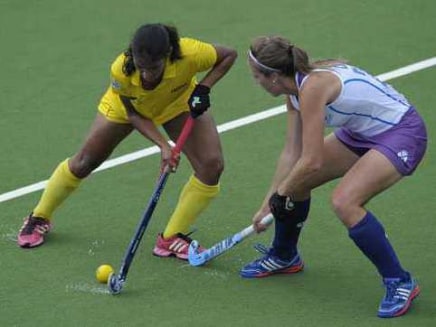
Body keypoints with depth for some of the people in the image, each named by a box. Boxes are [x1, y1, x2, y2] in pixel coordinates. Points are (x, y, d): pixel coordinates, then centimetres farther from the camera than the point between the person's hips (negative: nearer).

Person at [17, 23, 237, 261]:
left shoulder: (190, 54, -44)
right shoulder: (121, 71, -41)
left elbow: (229, 55, -22)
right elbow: (133, 114, -22)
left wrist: (203, 88, -33)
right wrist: (163, 145, -33)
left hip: (178, 102, 1)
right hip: (128, 105, -1)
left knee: (212, 165, -15)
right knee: (84, 162, 5)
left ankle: (171, 238, 1)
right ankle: (39, 218, 31)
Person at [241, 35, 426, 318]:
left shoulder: (312, 87, -29)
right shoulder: (296, 89, -1)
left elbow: (311, 162, -28)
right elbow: (292, 153, 5)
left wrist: (281, 194, -13)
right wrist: (268, 204, 6)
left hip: (403, 134, -10)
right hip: (362, 133, 10)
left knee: (344, 202, -27)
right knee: (296, 181, 11)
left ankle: (400, 283, -15)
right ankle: (284, 257, 36)